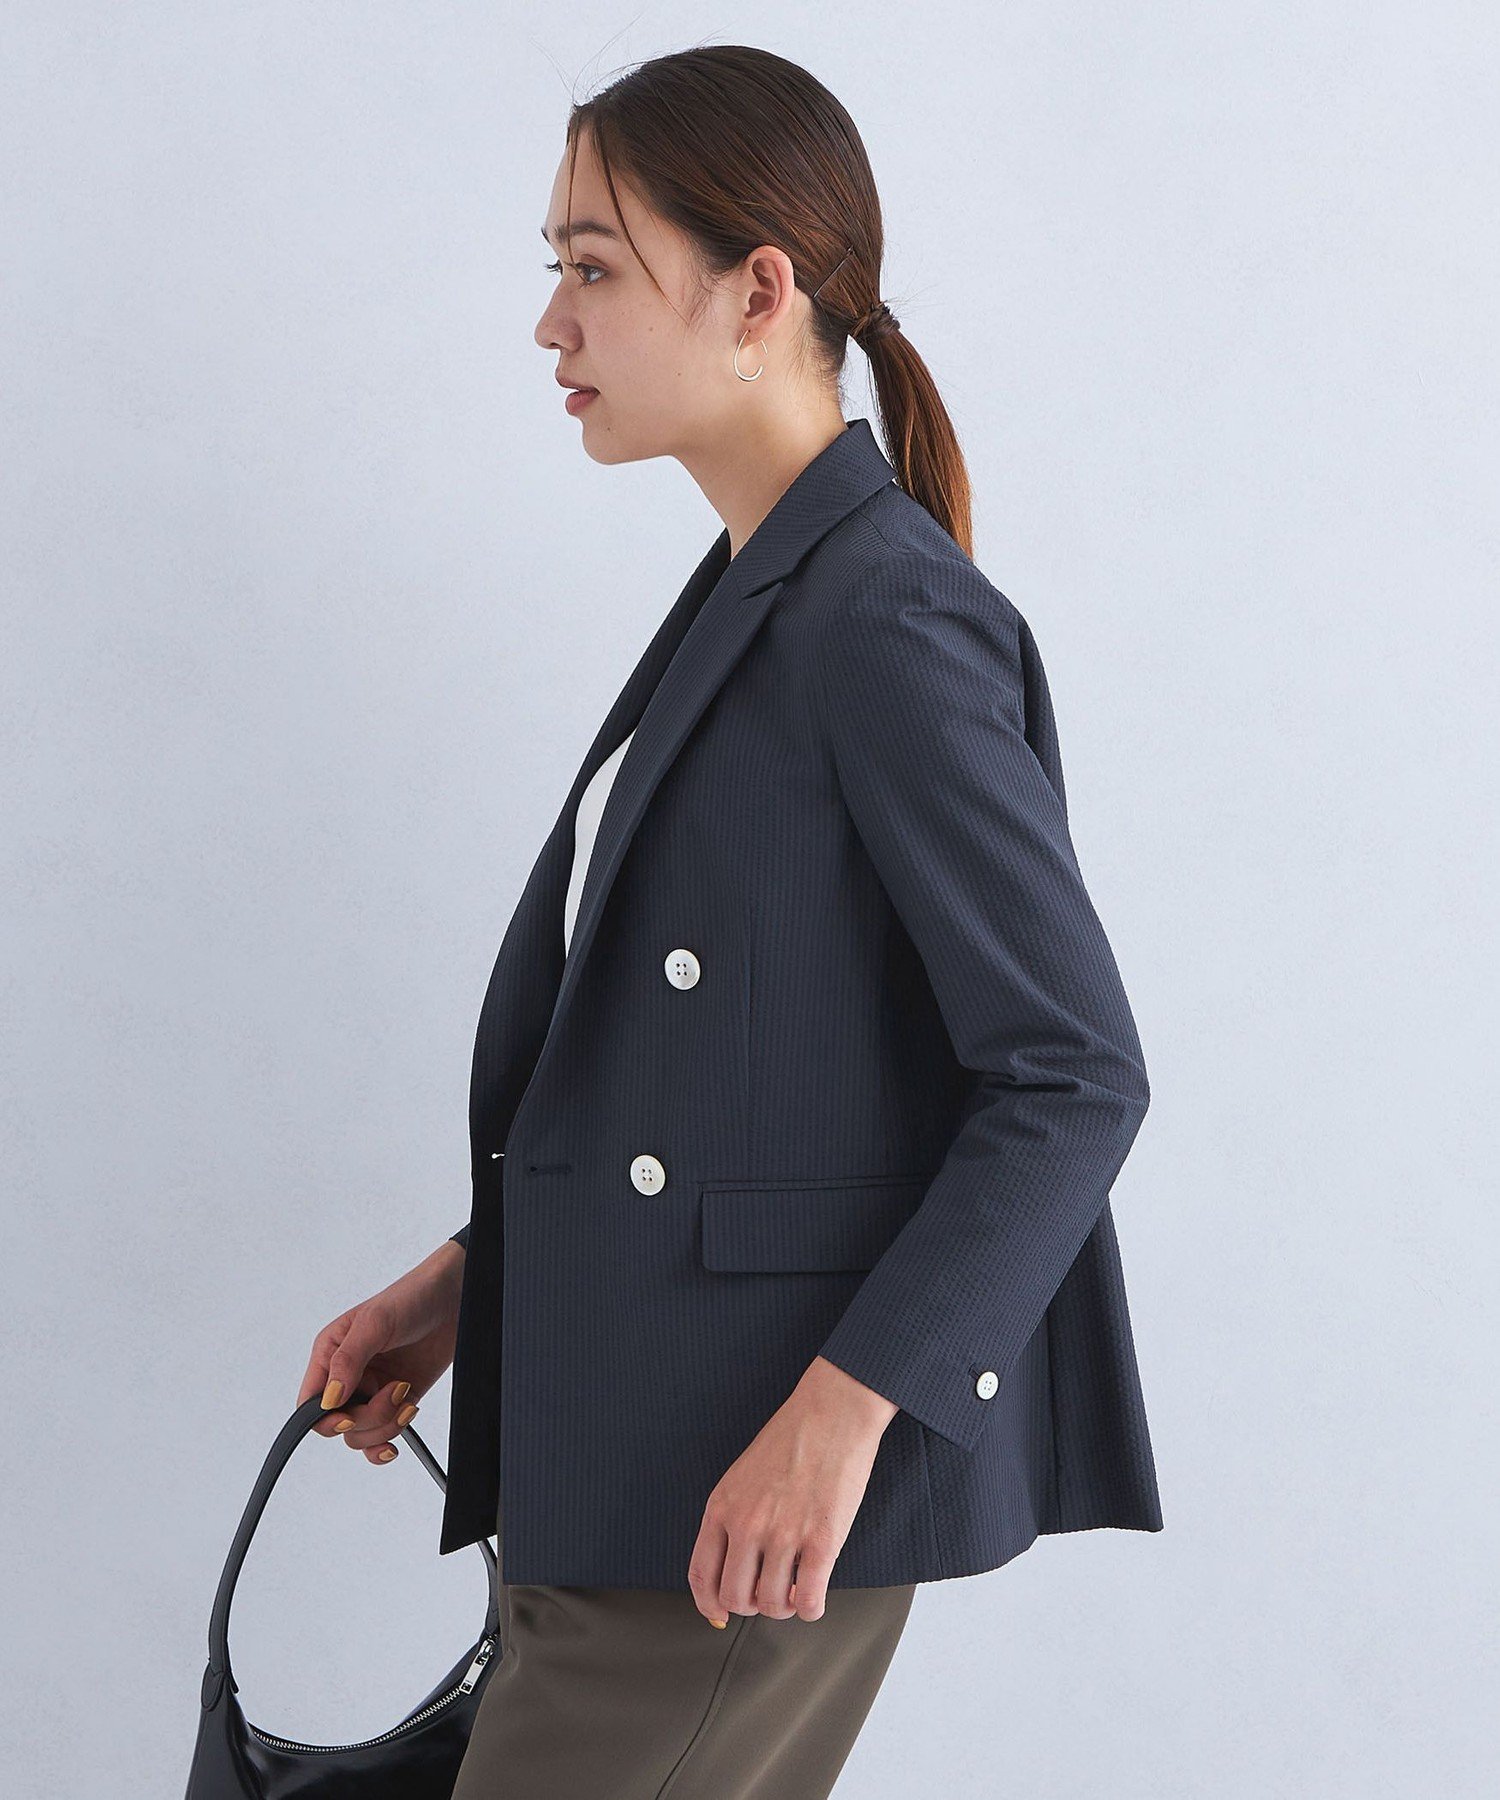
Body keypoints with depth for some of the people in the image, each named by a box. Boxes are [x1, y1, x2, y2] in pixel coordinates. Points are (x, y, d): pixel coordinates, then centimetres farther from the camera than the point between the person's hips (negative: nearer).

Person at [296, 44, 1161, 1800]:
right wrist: (468, 1278, 14)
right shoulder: (754, 598, 12)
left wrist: (841, 1406, -22)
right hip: (631, 1447, 9)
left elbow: (1072, 1074, -18)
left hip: (758, 1480, -9)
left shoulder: (888, 620, -16)